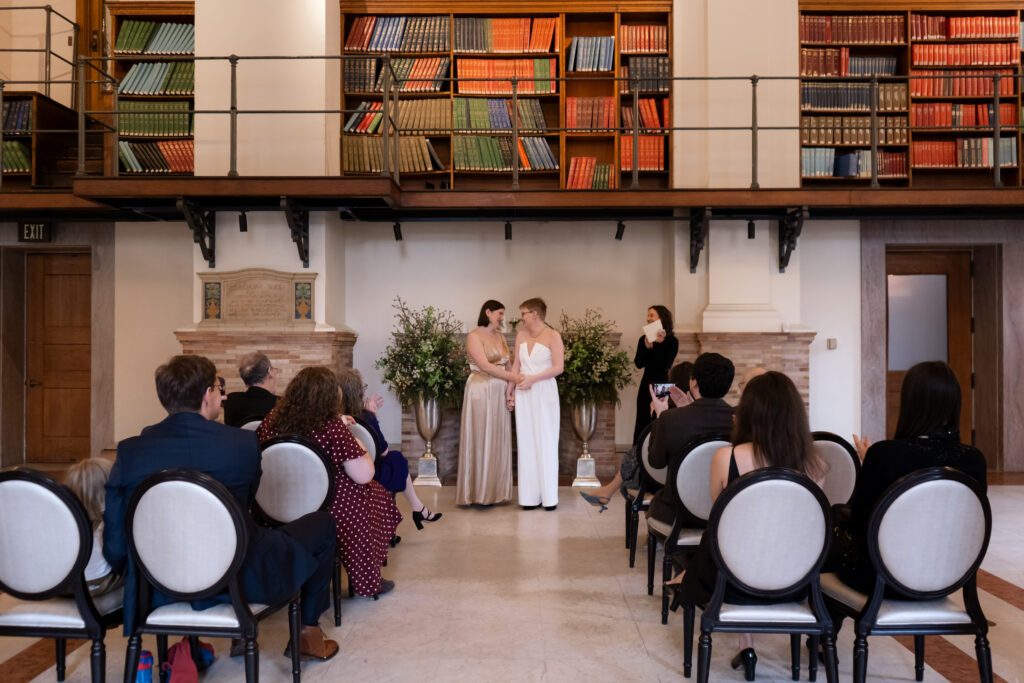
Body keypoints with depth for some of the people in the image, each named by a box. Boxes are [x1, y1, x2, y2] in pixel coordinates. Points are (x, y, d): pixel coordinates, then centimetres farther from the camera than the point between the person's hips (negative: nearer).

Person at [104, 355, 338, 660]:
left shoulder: (129, 451, -11)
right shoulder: (243, 443, -17)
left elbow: (114, 546, -7)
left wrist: (138, 578, 14)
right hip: (242, 580, -4)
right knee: (322, 523, 19)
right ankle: (309, 633, 30)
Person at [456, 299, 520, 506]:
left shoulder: (500, 336, 16)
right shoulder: (474, 336, -6)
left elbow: (508, 364, 12)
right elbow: (484, 366, -16)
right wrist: (513, 378, -18)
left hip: (499, 394, 7)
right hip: (481, 392, -7)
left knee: (498, 441, 8)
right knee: (480, 441, -2)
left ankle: (495, 492, 15)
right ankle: (479, 494, 6)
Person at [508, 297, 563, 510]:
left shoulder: (552, 336, -6)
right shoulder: (521, 335, 10)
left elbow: (558, 367, -10)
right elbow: (516, 365, 13)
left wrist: (533, 378, -16)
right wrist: (510, 389, 8)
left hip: (544, 392, -5)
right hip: (523, 395, 5)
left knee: (546, 443, 0)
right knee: (527, 443, 4)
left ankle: (549, 497, 7)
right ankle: (530, 496, 10)